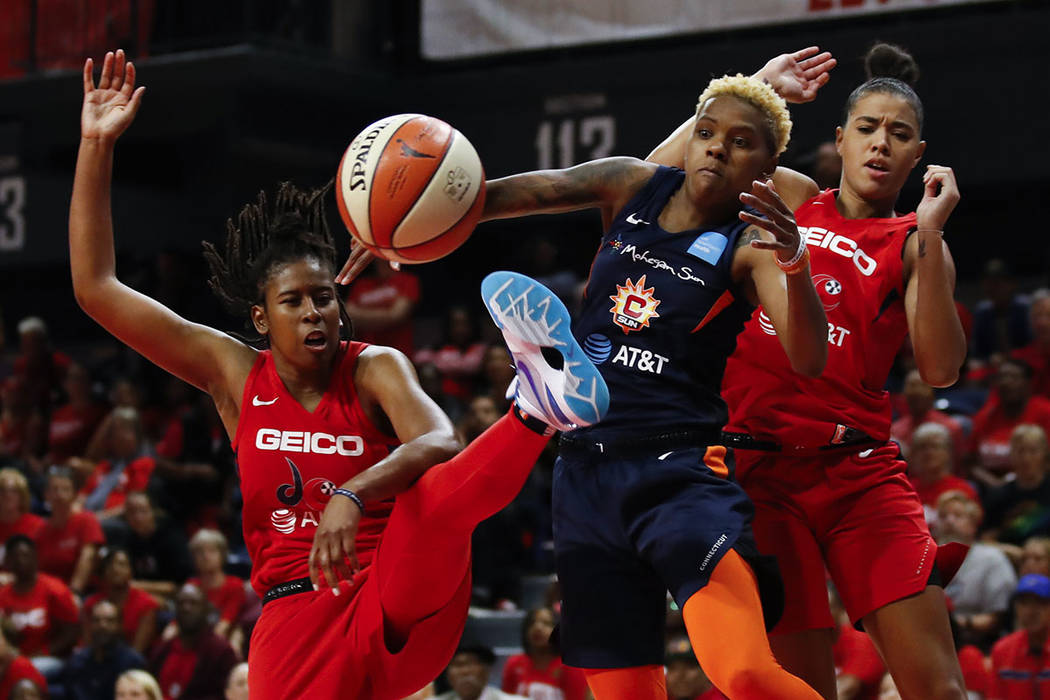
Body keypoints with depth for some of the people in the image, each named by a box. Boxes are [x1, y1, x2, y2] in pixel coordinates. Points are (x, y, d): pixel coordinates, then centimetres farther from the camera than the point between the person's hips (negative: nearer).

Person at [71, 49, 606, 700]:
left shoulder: (376, 368, -1)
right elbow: (96, 288, 5)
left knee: (434, 496, -32)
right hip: (297, 618, 2)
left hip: (403, 613, -2)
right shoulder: (234, 372, 6)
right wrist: (97, 145, -1)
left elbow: (439, 443, -23)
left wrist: (352, 496, -41)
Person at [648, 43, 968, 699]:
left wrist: (930, 236, -15)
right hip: (761, 472, 1)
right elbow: (659, 173, 10)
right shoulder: (790, 197, 13)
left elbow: (941, 369, -10)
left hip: (860, 474, -1)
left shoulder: (912, 246, 5)